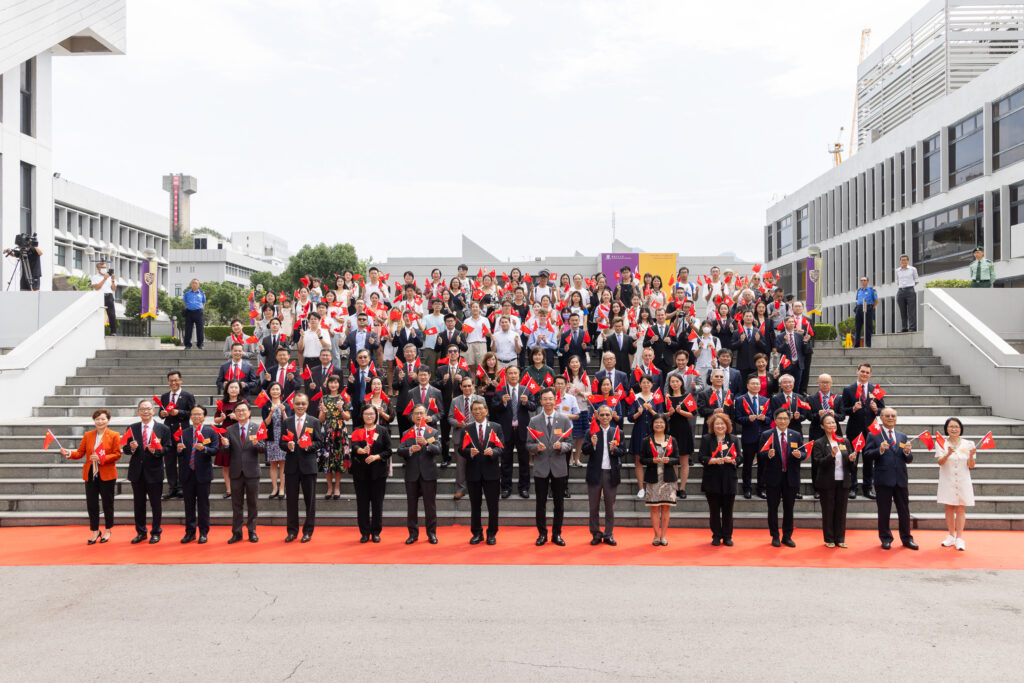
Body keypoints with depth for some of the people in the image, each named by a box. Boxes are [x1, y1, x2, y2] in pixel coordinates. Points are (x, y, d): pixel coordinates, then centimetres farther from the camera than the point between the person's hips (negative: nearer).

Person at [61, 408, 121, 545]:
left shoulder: (114, 435, -2)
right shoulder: (87, 435, 9)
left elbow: (117, 454, -8)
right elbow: (80, 453, 5)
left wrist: (101, 458, -19)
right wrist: (69, 453, -14)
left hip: (107, 475, -3)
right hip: (90, 475, 3)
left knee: (107, 503, 6)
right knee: (91, 504, 5)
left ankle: (107, 530, 22)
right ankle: (95, 532, 19)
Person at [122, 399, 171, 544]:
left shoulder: (162, 429, -2)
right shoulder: (132, 428, 6)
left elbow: (168, 449, -5)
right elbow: (125, 450, 6)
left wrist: (156, 450, -23)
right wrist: (131, 448, -15)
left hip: (154, 472, -3)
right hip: (137, 472, 3)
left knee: (156, 504, 5)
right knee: (138, 504, 12)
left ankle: (156, 532, 19)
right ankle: (140, 532, 25)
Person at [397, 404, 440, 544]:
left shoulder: (434, 432, 6)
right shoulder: (406, 433, 10)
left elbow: (438, 450, -8)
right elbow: (399, 451, -2)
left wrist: (426, 443, -25)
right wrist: (410, 449, -22)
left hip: (428, 473, -1)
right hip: (412, 474, 1)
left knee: (430, 505, 3)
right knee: (411, 505, 7)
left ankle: (431, 533, 14)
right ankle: (413, 533, 17)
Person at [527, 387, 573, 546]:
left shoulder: (564, 420, 3)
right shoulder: (534, 421, 4)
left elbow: (569, 444, 3)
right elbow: (528, 445, 4)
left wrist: (561, 446, -18)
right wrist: (536, 447, -17)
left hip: (559, 467, 0)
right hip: (540, 467, 0)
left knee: (559, 503, 6)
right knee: (541, 503, 6)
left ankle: (556, 534, 19)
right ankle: (542, 534, 19)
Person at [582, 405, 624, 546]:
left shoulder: (617, 432, 4)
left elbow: (623, 452, -1)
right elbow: (584, 450, -6)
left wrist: (614, 449, -21)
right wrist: (592, 444, -25)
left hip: (611, 473, 1)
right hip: (595, 473, 0)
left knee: (610, 506, 9)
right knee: (594, 506, 8)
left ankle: (608, 535, 20)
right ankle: (596, 534, 21)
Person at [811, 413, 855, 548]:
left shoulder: (843, 441, 10)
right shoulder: (819, 443, -3)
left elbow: (851, 464, 14)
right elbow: (819, 462, -13)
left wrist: (851, 460, -9)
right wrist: (831, 455, -26)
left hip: (842, 481, 4)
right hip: (827, 482, -4)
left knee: (841, 510, 8)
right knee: (828, 511, 3)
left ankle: (840, 539, 18)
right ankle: (829, 539, 14)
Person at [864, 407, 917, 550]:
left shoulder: (903, 436, 14)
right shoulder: (873, 436, 1)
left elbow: (909, 459, 12)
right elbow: (866, 455, -7)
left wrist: (907, 452, -10)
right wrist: (880, 450, -22)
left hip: (901, 479, 4)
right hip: (883, 479, -3)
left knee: (904, 511, 10)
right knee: (884, 511, 5)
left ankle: (906, 539, 22)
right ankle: (885, 539, 17)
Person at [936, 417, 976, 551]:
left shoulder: (968, 444, 2)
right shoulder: (941, 443, 0)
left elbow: (971, 466, 1)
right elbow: (940, 462, -11)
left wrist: (971, 456, -20)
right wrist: (948, 453, -30)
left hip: (963, 481, 0)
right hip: (947, 481, 0)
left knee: (960, 510, 0)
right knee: (949, 509, 6)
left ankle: (959, 538, 3)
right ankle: (951, 536, 16)